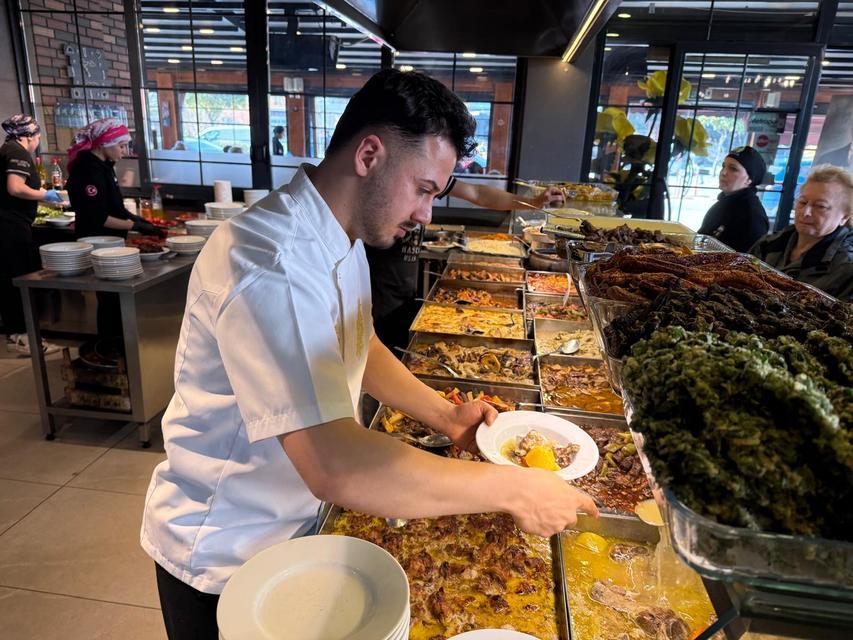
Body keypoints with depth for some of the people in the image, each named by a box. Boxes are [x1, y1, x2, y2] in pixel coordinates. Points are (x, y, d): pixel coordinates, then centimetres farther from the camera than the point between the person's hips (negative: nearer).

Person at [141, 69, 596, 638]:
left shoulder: (344, 238, -1)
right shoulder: (270, 264, -34)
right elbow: (335, 467, -41)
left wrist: (444, 415, -3)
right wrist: (513, 488, -31)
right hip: (222, 559, -7)